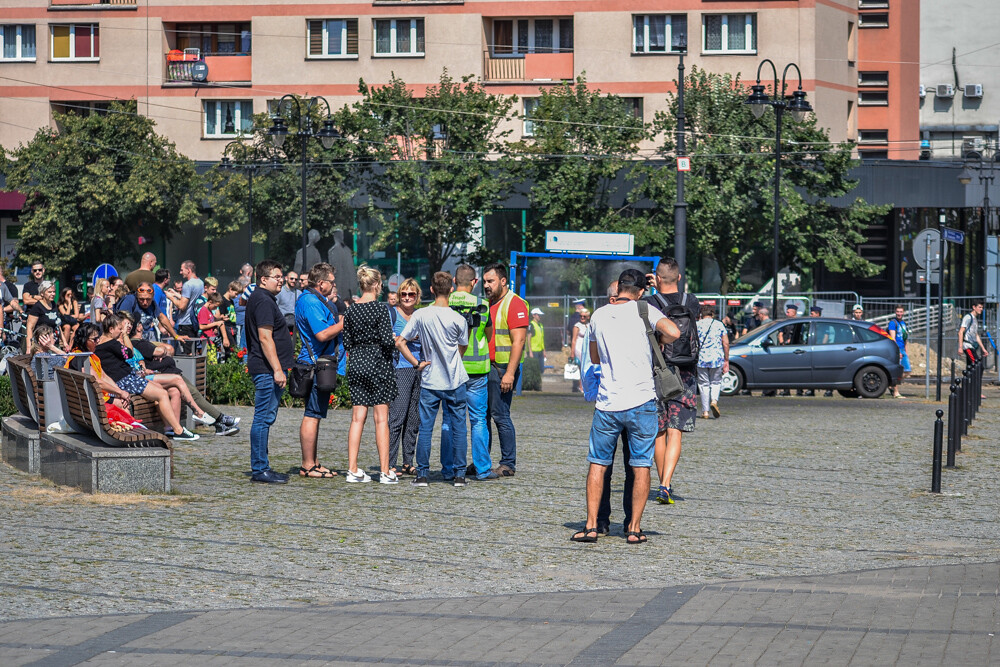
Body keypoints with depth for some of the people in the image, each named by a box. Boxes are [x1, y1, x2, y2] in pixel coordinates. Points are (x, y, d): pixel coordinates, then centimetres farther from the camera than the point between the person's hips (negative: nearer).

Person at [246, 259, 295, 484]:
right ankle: (260, 469, -8)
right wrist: (277, 370, -23)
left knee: (265, 418, 13)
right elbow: (265, 339, -21)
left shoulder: (257, 298, 20)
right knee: (263, 418, -9)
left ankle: (261, 467, 17)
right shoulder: (264, 301, -14)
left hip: (267, 370, 11)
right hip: (267, 369, -11)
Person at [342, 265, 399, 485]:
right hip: (378, 364, -5)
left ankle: (353, 469, 4)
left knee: (358, 417, 7)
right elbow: (387, 340, -16)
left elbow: (347, 343, 8)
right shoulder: (380, 309, -11)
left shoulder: (351, 310, 5)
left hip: (356, 363, 5)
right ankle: (385, 471, -1)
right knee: (381, 418, -1)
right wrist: (396, 341, 5)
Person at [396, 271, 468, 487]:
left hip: (430, 380, 1)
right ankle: (459, 474, 6)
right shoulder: (458, 319, -8)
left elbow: (399, 342, -6)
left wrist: (417, 363, 1)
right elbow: (462, 349, 5)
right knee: (458, 427, 7)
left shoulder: (420, 315, -6)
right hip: (455, 380, -1)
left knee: (425, 428, 5)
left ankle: (422, 474, 4)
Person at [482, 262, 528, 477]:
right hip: (485, 367, 8)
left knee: (500, 415, -9)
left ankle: (508, 464, -3)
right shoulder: (488, 304, 17)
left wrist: (510, 373, -21)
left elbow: (519, 341, -15)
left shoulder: (514, 304, -9)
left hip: (503, 368, -8)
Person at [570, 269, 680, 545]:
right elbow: (673, 332, -19)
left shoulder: (599, 315, 7)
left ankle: (591, 525, 5)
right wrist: (656, 343, 1)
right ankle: (634, 529, 4)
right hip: (640, 401, -2)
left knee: (597, 464, 11)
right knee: (641, 466, 6)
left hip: (607, 403, 2)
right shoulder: (644, 311, -4)